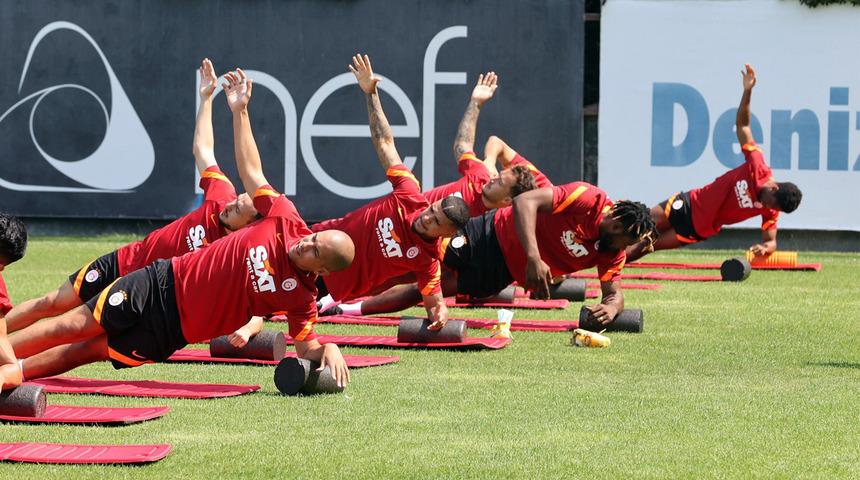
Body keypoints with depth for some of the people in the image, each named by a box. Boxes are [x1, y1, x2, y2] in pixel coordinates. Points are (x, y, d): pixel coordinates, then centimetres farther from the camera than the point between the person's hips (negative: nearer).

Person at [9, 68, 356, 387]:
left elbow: (306, 349, -9)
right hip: (164, 283, 1)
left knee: (84, 353, -1)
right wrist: (240, 110, 0)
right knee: (74, 326, 0)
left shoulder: (302, 297, -13)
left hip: (170, 330, -1)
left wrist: (329, 350, -32)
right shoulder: (286, 220, -9)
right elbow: (251, 173, 1)